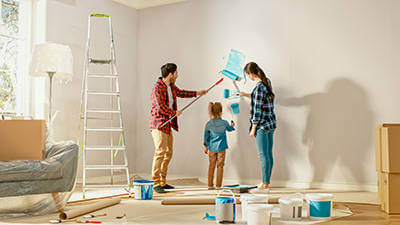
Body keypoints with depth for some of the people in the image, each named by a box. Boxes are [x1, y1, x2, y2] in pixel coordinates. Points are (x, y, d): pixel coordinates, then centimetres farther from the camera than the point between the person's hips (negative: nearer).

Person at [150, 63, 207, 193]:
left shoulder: (171, 86, 13)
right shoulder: (158, 87, -16)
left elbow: (180, 93, 33)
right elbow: (161, 107, -22)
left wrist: (197, 93, 38)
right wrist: (175, 113, -9)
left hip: (168, 125, 10)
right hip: (158, 124, -10)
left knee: (168, 153, 9)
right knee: (160, 151, -16)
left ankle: (162, 182, 16)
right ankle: (156, 183, -13)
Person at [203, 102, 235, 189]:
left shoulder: (208, 124, -5)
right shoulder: (224, 123, -8)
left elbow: (206, 136, 3)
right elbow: (229, 129, 14)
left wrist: (206, 146, 16)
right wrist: (232, 125, 37)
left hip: (212, 147, 2)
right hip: (221, 147, -2)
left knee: (211, 166, 11)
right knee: (220, 166, 5)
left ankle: (210, 185, 14)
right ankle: (218, 185, 6)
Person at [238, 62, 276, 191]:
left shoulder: (259, 87, -18)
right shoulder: (267, 82, 9)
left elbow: (258, 110, -18)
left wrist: (253, 129, -13)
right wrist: (246, 95, 36)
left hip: (262, 125, -9)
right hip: (271, 123, 9)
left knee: (263, 155, -3)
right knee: (269, 154, 12)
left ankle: (265, 184, 3)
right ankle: (267, 182, 20)